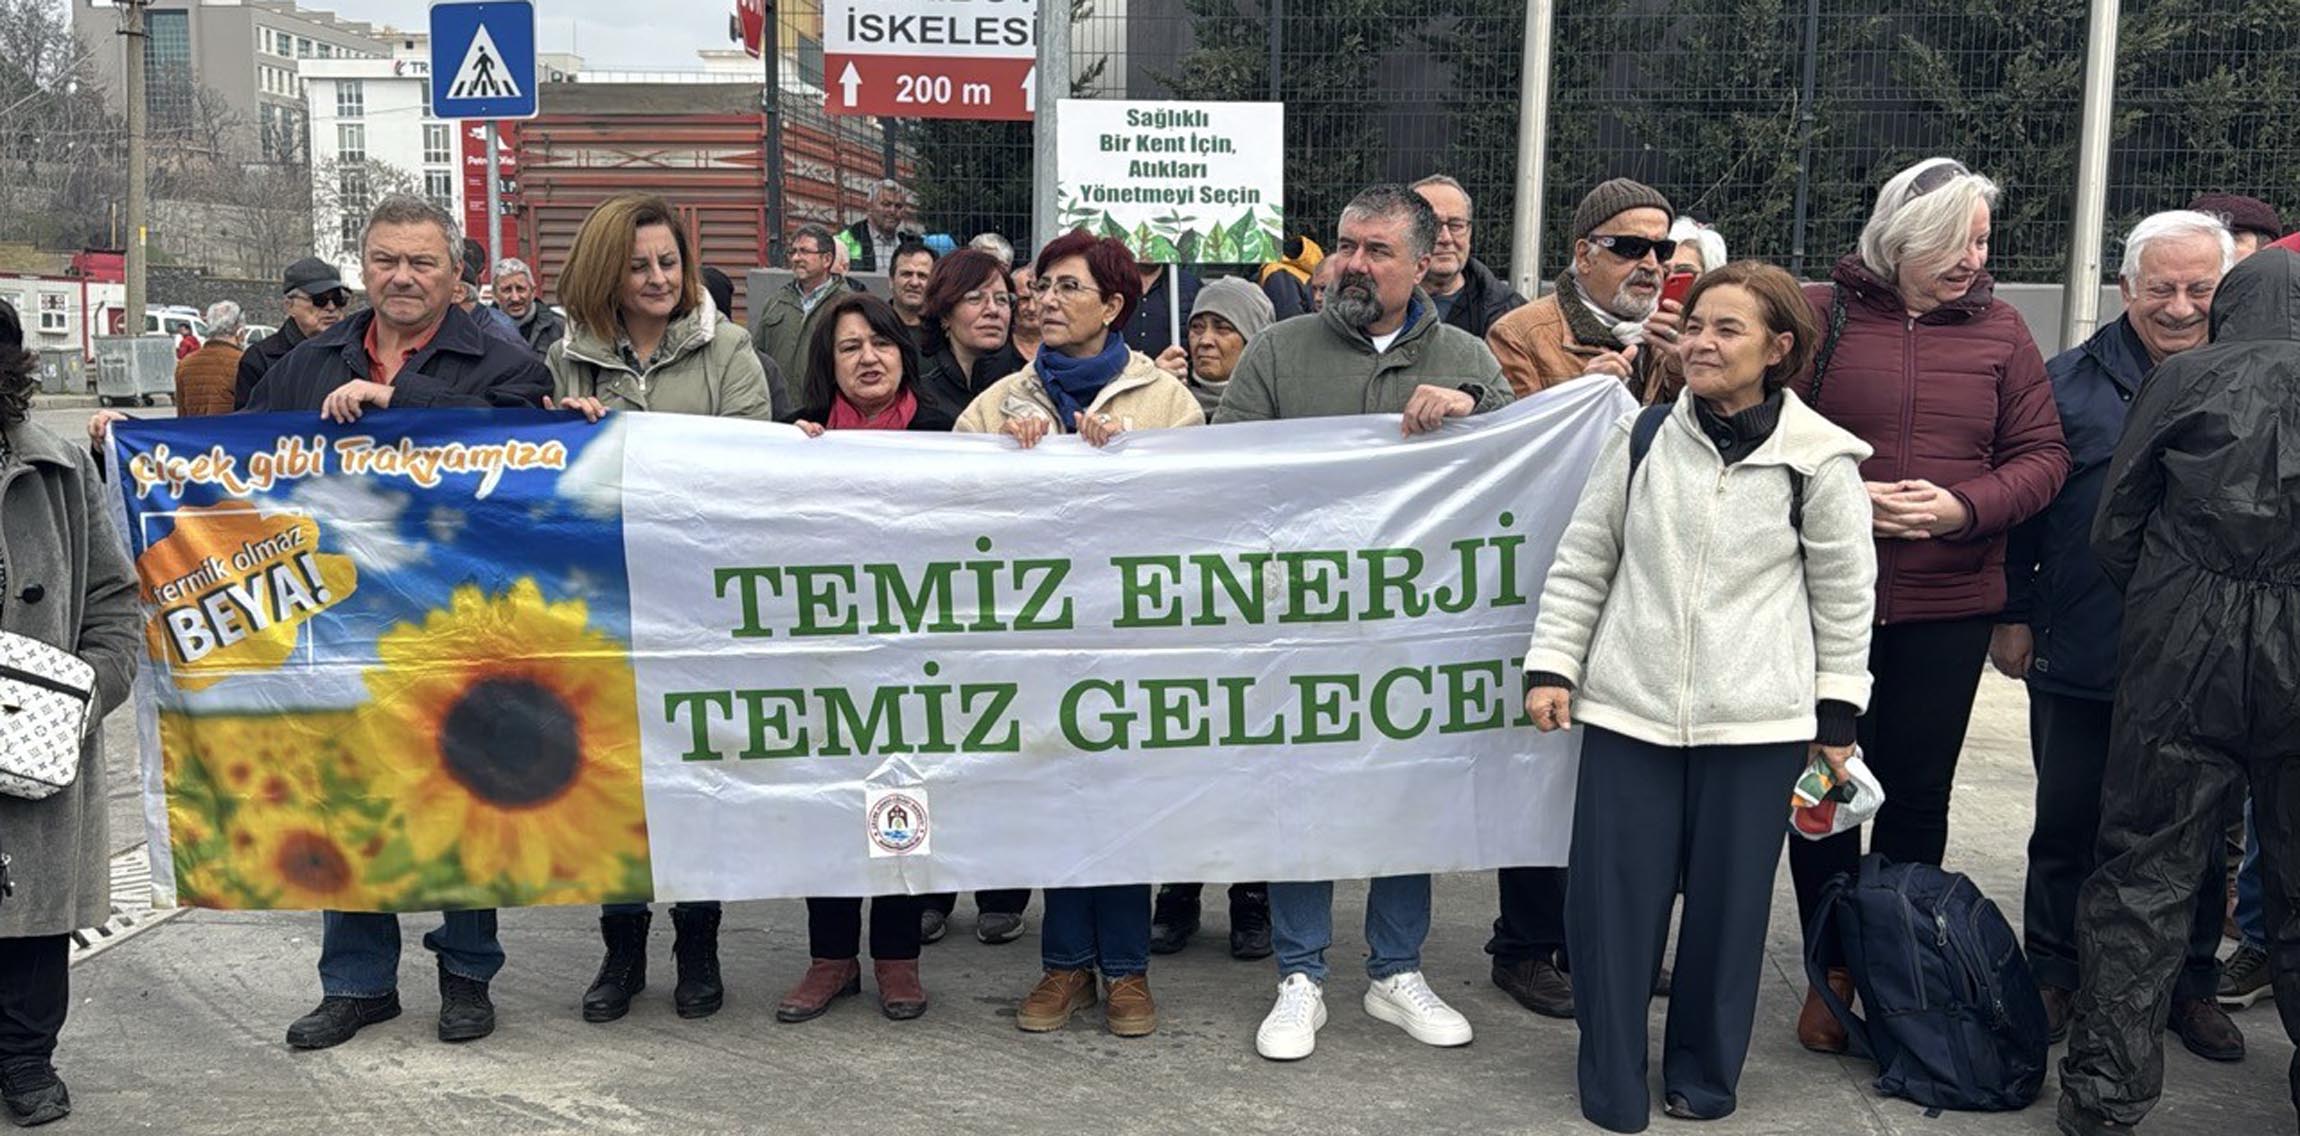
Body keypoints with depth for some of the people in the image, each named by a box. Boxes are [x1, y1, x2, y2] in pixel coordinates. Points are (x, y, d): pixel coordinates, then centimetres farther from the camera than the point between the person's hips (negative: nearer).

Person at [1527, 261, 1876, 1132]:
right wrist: (1551, 666, 2)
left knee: (1728, 900, 9)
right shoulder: (1643, 435, 1)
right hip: (1629, 705, 2)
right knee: (1611, 895, 3)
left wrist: (1837, 712, 6)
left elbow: (1845, 595, 4)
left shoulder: (1818, 460, -4)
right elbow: (1582, 561, 7)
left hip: (1755, 719, -1)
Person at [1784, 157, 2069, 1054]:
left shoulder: (1998, 329, 7)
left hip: (1949, 608, 2)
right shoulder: (1820, 314, -1)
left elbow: (2043, 454, 6)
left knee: (1917, 794, 8)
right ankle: (1831, 973, 21)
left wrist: (1966, 507, -11)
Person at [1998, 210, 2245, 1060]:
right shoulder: (2073, 380, 1)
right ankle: (2054, 974, 26)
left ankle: (2191, 984, 29)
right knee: (2068, 827, 10)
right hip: (2079, 661, 0)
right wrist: (2013, 615, 1)